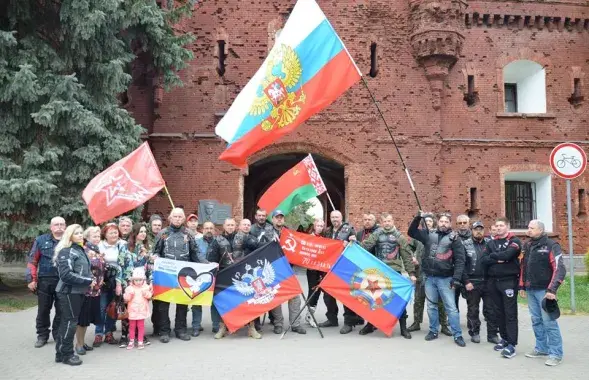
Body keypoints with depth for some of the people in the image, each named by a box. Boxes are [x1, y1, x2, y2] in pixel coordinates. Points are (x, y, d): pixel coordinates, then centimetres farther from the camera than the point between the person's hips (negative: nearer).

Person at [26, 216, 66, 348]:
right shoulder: (41, 240, 2)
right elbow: (32, 261, 2)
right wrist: (31, 279, -4)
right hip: (44, 281, 0)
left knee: (61, 310, 8)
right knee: (43, 310, 9)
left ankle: (58, 335, 21)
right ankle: (42, 335, 21)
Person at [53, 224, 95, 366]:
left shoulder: (80, 250, 15)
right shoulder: (66, 251, -12)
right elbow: (66, 274, -22)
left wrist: (91, 279, 6)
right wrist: (88, 281, -20)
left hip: (77, 291, 9)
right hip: (69, 291, -9)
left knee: (67, 321, 13)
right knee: (70, 322, -4)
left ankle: (61, 353, 21)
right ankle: (66, 354, 5)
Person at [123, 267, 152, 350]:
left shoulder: (146, 287, 2)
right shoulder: (129, 288, -2)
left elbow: (149, 296, -5)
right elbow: (126, 299, -5)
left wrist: (145, 292, -24)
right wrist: (129, 294, -23)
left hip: (142, 311, 0)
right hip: (132, 311, 0)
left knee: (141, 326, 4)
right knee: (132, 326, 8)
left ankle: (140, 341, 11)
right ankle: (131, 341, 17)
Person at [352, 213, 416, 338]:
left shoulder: (399, 237, 3)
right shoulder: (376, 234, 5)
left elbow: (407, 256, 2)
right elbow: (365, 246, -7)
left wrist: (411, 273, -3)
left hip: (395, 272, -1)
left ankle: (403, 328, 12)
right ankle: (370, 324, 23)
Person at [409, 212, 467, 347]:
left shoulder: (454, 239, -4)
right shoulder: (429, 234, 5)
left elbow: (459, 260, -8)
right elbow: (412, 232, 13)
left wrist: (456, 278, -15)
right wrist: (418, 217, -1)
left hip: (445, 278, -3)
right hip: (429, 277, 3)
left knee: (451, 307, -2)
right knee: (431, 306, 13)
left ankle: (457, 335, 5)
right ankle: (433, 331, 26)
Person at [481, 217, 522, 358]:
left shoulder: (514, 241, -1)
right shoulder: (491, 242, 13)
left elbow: (507, 255, -19)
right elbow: (484, 260, 2)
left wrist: (493, 255, -3)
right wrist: (498, 260, -13)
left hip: (509, 281, -5)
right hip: (493, 281, 5)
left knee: (510, 313, -5)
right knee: (499, 312, 11)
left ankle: (512, 344, -4)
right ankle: (505, 338, 23)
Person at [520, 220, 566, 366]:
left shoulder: (551, 246, -9)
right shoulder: (527, 246, 12)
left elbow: (559, 269, -15)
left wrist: (552, 289, -21)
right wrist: (521, 286, 15)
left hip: (544, 290, -7)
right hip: (530, 290, 7)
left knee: (549, 321, -6)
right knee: (536, 321, 13)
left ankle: (556, 354, 2)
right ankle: (541, 348, 24)